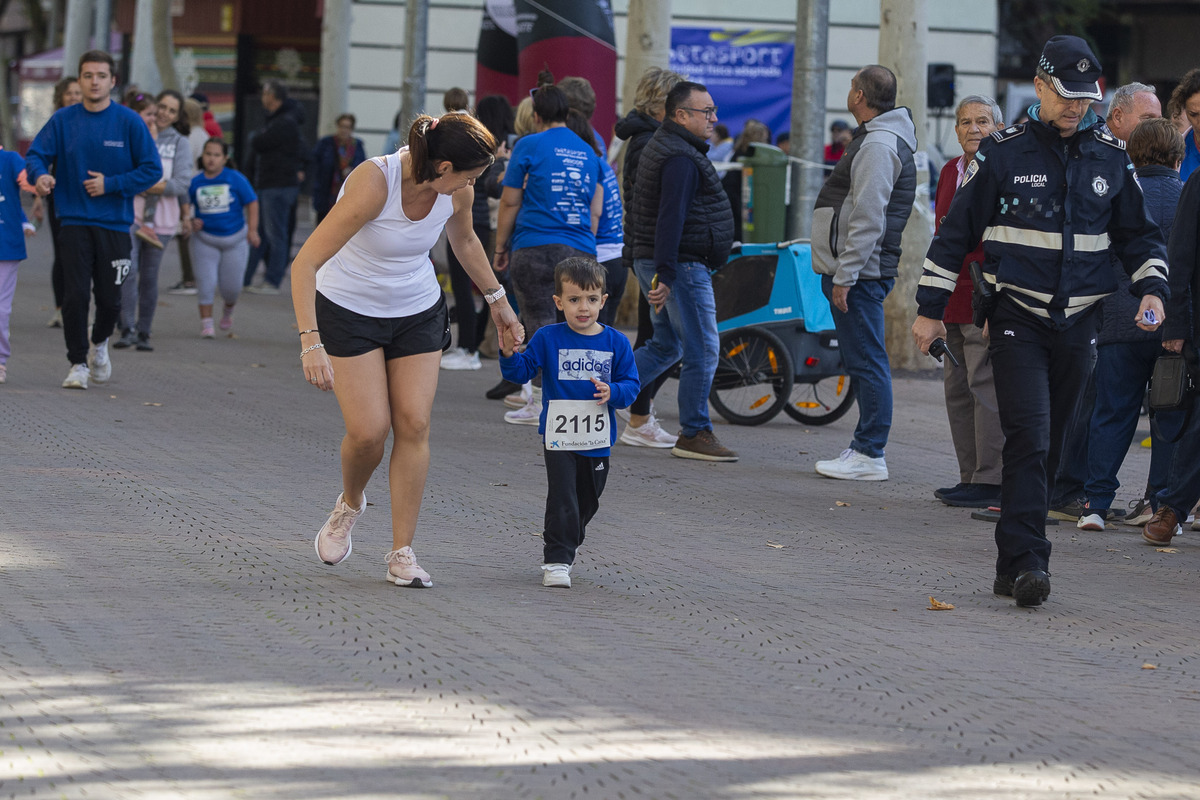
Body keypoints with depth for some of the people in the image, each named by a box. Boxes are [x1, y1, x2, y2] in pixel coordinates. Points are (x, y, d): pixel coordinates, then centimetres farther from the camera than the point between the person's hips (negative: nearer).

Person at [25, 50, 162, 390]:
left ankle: (100, 343, 36)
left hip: (114, 224, 0)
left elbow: (152, 169, -2)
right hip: (74, 222, 0)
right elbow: (36, 154, 0)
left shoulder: (129, 122, -3)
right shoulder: (63, 120, 1)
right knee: (75, 295, -9)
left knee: (109, 299, 5)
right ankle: (78, 363, 4)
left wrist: (110, 184, -12)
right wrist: (40, 175, -23)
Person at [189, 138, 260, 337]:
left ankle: (228, 312, 37)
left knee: (231, 284, 6)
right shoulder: (195, 182, -5)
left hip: (234, 238, 0)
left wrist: (252, 229, -10)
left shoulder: (235, 179, -8)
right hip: (205, 239, 0)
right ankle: (206, 323, 0)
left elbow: (252, 203, -2)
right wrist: (191, 221, -12)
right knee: (205, 281, -8)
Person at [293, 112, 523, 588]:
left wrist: (496, 301, 21)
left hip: (419, 312, 4)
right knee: (369, 429, -12)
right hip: (349, 311, -4)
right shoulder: (374, 183, -32)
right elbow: (305, 264, -31)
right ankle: (350, 504, 22)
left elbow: (465, 241, 13)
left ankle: (402, 553, 2)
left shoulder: (456, 191, -13)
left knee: (414, 424, -6)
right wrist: (311, 343, -38)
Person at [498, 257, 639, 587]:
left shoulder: (615, 343, 1)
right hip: (559, 438, -3)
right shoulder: (548, 338, -3)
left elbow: (631, 385, 3)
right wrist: (509, 355, -20)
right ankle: (556, 561, -7)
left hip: (598, 439, 3)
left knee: (587, 502, 16)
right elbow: (522, 372, 0)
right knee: (562, 500, -13)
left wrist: (613, 392, -18)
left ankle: (563, 545, 38)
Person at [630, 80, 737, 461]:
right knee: (702, 350, -4)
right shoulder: (681, 158, -17)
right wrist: (665, 274, -28)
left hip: (658, 264, 11)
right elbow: (670, 218, -24)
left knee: (666, 346, 18)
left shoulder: (662, 147, 18)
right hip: (684, 265, -11)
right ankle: (694, 434, 0)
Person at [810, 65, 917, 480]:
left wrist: (845, 275, -21)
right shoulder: (874, 139, 19)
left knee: (867, 363, -9)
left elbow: (868, 219, -21)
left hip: (860, 274, -11)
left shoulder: (879, 145, -15)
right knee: (862, 363, 11)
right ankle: (865, 447, 14)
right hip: (855, 272, 11)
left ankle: (869, 455, -9)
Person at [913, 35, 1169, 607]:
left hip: (1077, 323, 4)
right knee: (1029, 437, -16)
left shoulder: (1110, 158, 8)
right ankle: (1026, 560, -18)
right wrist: (930, 308, 2)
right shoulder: (1002, 153, -3)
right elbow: (956, 231, 2)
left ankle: (1014, 565, 14)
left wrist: (1152, 288, 1)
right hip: (1017, 319, -4)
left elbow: (1137, 233, 19)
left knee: (1051, 447, 7)